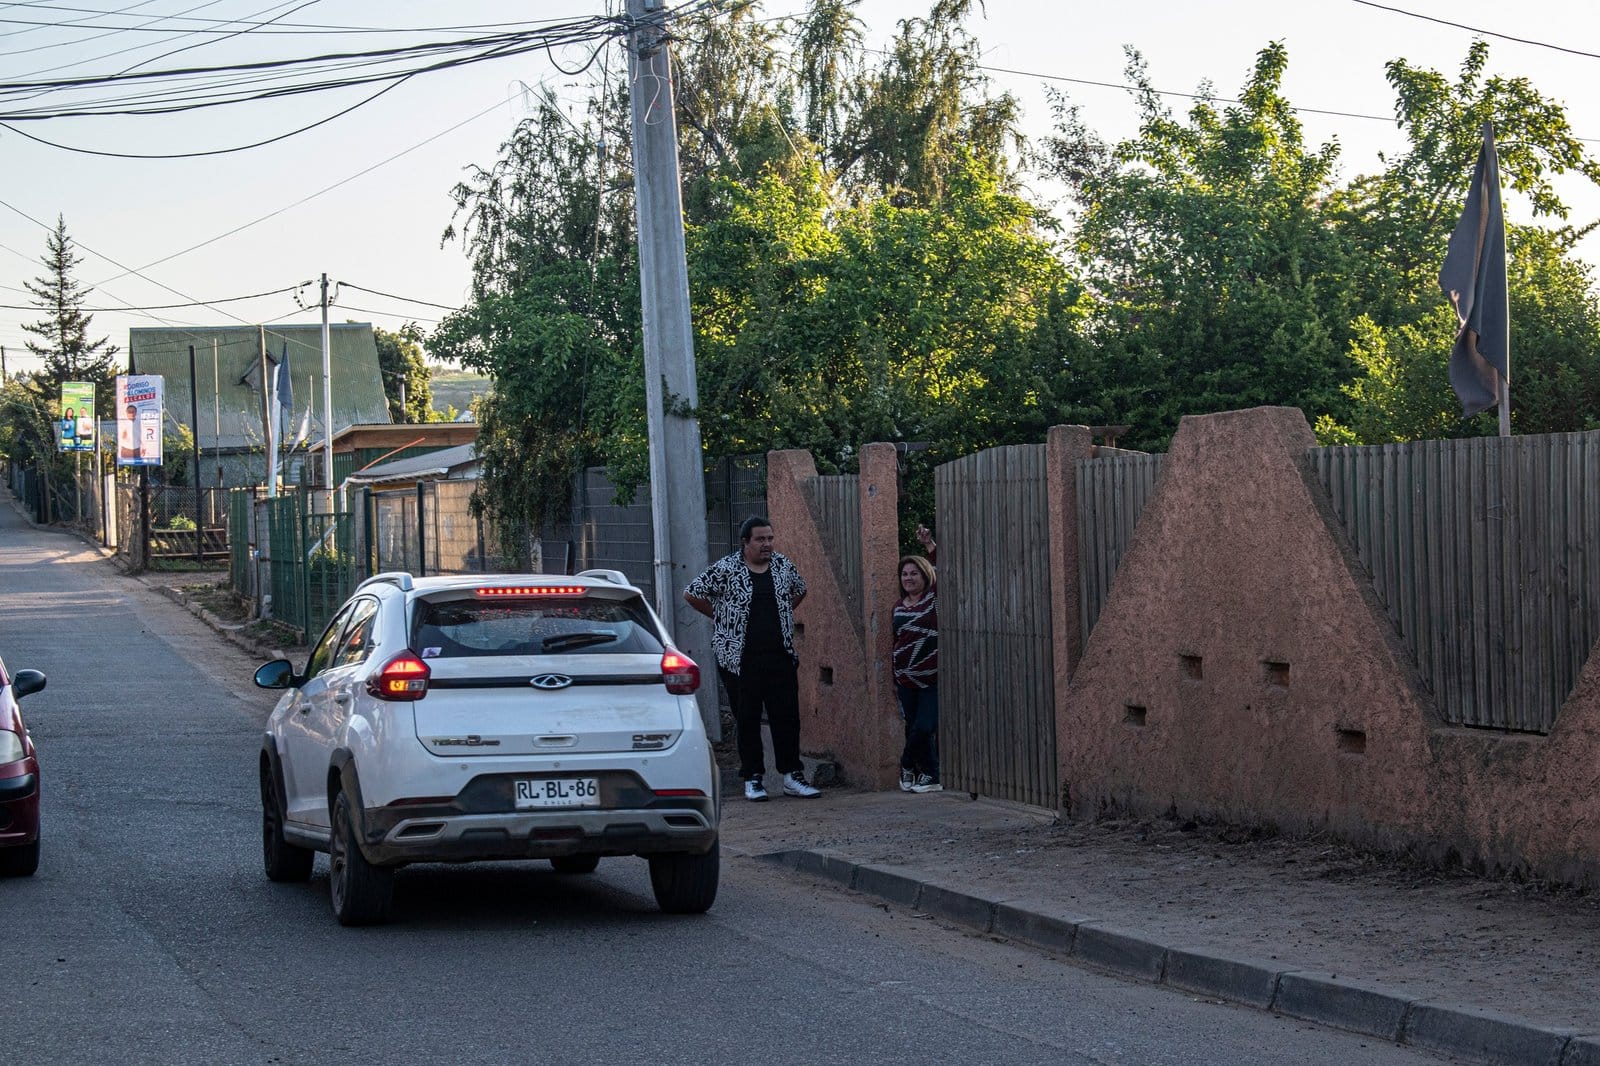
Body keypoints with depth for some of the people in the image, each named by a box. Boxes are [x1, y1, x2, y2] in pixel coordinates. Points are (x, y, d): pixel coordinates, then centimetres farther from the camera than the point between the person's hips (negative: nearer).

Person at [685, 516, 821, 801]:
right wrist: (722, 618, 1)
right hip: (740, 660, -3)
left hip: (781, 657, 3)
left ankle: (792, 776, 9)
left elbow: (799, 590, 26)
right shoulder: (725, 569, -7)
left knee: (787, 716, 2)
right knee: (747, 720, 3)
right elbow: (691, 594, -2)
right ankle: (753, 778, 11)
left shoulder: (783, 565, 7)